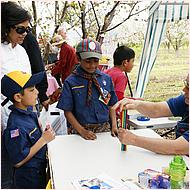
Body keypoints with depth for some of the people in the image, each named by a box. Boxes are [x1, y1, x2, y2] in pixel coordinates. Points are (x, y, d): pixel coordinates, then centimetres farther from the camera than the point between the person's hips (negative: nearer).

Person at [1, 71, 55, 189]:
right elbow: (18, 161, -24)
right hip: (29, 179, -8)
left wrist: (45, 133, -7)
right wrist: (43, 140, -25)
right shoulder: (16, 126, -29)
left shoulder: (29, 111, -5)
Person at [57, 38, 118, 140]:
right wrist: (82, 130, -13)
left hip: (104, 128, 3)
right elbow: (67, 111, -5)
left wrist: (114, 125, -4)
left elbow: (111, 105, 8)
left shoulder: (106, 79, 2)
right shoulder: (71, 82, -7)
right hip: (80, 129, -2)